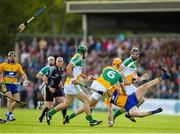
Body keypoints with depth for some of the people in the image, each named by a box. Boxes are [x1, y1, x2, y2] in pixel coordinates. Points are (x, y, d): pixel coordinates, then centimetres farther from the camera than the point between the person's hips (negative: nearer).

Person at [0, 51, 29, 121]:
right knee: (10, 99, -20)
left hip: (14, 84, 4)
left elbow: (23, 74, 0)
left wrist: (26, 80, -18)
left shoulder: (17, 66, 6)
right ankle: (10, 115, -17)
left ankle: (8, 113, 18)